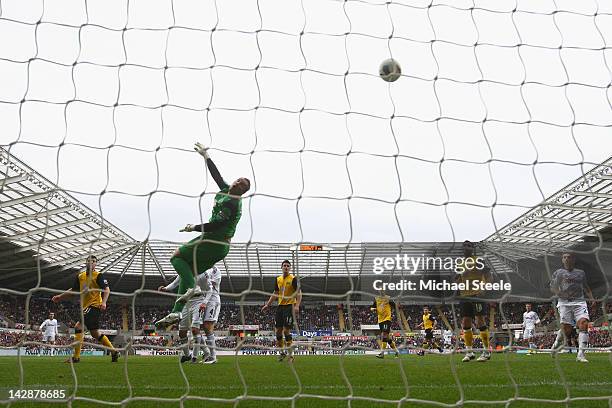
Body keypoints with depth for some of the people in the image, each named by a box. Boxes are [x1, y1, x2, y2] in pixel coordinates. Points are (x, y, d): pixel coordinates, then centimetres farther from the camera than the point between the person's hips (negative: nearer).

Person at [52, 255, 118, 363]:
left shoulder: (98, 276, -8)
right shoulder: (80, 276, 12)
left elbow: (107, 289, -15)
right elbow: (73, 290, 24)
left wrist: (104, 302, -29)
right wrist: (60, 297, 20)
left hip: (94, 305, -8)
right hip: (86, 306, 8)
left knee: (78, 327, -17)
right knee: (95, 333, 13)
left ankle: (76, 356, -13)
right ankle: (114, 352, 23)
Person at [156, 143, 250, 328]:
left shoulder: (231, 203, -18)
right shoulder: (225, 191, 10)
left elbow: (217, 225, -26)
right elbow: (216, 175, 23)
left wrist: (194, 228, -16)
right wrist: (206, 156, 32)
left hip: (212, 242, -9)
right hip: (221, 247, 9)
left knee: (177, 256, 0)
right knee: (188, 271, 11)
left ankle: (192, 287, -21)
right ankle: (176, 312, 6)